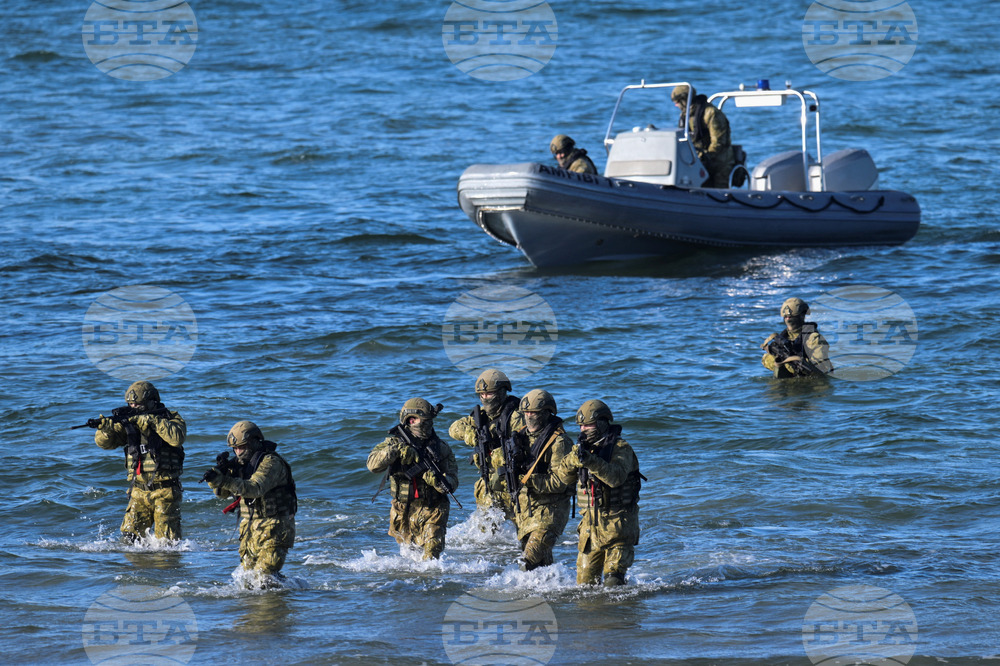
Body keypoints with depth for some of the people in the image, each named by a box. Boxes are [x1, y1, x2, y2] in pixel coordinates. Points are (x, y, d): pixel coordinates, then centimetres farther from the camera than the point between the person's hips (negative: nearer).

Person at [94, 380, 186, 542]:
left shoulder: (171, 419, -3)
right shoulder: (129, 423, 9)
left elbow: (177, 437, -24)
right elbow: (104, 442, 2)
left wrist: (152, 421, -27)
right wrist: (105, 427, -21)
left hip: (165, 491, -4)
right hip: (139, 491, 4)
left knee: (166, 541, -5)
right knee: (130, 537, -3)